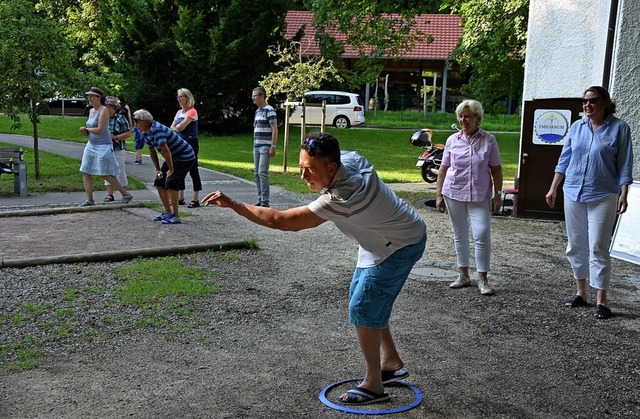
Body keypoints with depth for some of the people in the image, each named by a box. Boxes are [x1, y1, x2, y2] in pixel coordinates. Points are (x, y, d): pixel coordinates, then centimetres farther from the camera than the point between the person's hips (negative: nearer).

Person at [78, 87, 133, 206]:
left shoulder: (103, 110, -14)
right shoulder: (91, 111, 12)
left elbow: (99, 129, -21)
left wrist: (86, 129, -6)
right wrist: (85, 132, -1)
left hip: (103, 146, -9)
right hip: (91, 146, 9)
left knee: (106, 174, -4)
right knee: (85, 172, 3)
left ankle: (126, 195, 9)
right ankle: (89, 200, 8)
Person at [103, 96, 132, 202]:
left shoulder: (120, 118, -9)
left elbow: (128, 133, -11)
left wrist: (115, 137, -18)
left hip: (118, 150, -5)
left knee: (120, 172, 1)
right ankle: (110, 194, 14)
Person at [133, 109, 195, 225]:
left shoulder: (156, 129, -27)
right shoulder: (145, 133, 4)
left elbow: (165, 150, -31)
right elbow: (152, 151, 16)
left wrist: (171, 169, -23)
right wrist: (157, 169, 13)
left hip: (185, 157, -10)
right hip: (174, 157, 10)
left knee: (171, 183, -20)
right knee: (159, 182, 9)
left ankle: (175, 216, -17)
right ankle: (167, 212, 18)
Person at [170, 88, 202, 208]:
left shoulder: (192, 111, -10)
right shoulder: (179, 112, 15)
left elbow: (181, 126, -16)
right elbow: (172, 128, 11)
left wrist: (176, 128, 3)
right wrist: (178, 128, -8)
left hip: (190, 143, -8)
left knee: (193, 170, -6)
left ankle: (196, 199, -4)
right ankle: (180, 198, 19)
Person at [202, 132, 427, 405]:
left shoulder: (340, 199, -38)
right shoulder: (350, 158, -14)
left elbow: (279, 220, -37)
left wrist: (232, 204, -33)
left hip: (400, 247, -10)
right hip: (383, 240, 10)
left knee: (362, 309, -8)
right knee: (362, 299, 17)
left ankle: (373, 385, 6)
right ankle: (391, 363, 30)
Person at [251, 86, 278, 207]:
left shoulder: (269, 110, -10)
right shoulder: (257, 111, 17)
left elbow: (274, 129, -14)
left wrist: (273, 146, -18)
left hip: (265, 147, -9)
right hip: (256, 146, 9)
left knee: (263, 172, -12)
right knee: (257, 173, 9)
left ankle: (265, 201, -10)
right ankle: (260, 200, 16)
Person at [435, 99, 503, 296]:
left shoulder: (488, 140, -1)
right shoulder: (452, 140, 3)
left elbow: (496, 169, 2)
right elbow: (443, 168, 7)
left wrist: (497, 195, -2)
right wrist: (439, 194, 5)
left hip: (480, 196, -2)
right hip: (454, 194, 3)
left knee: (482, 234, -10)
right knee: (459, 235, 10)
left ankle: (482, 279, 0)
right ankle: (463, 275, 22)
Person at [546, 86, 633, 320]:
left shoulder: (619, 128, -3)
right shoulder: (577, 127, 8)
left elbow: (625, 165, -4)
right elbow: (564, 160, 12)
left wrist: (623, 194, -12)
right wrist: (553, 188, 10)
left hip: (603, 197, -5)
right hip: (573, 194, 5)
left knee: (598, 248, -5)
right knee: (575, 246, 10)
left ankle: (601, 300, 2)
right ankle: (581, 293, 23)